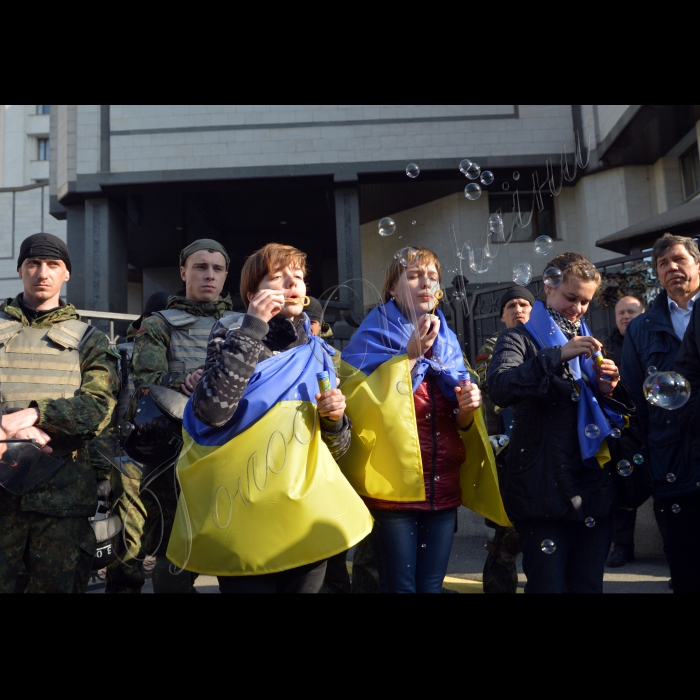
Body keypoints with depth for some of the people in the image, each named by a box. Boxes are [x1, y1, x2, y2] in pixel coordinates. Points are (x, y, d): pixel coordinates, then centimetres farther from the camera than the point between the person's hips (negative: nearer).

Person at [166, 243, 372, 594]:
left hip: (308, 517, 4)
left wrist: (333, 418, -9)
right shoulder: (234, 336, -2)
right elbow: (210, 412, -22)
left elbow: (336, 449, 13)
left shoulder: (317, 353, 8)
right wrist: (252, 327, -20)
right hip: (246, 519, -4)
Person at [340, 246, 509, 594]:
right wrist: (409, 354, -18)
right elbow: (360, 407, -18)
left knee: (431, 585, 10)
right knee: (400, 585, -1)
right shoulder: (373, 337, -3)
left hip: (443, 487, 5)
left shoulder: (448, 343, 13)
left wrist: (467, 411, -5)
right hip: (394, 487, -5)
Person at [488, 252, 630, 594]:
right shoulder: (520, 338, 0)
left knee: (589, 584, 11)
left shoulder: (587, 342, 18)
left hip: (593, 486, 5)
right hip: (544, 489, -5)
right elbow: (500, 388, -22)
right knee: (546, 583, 1)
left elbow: (608, 412, 22)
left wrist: (608, 391, 0)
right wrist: (558, 355, -26)